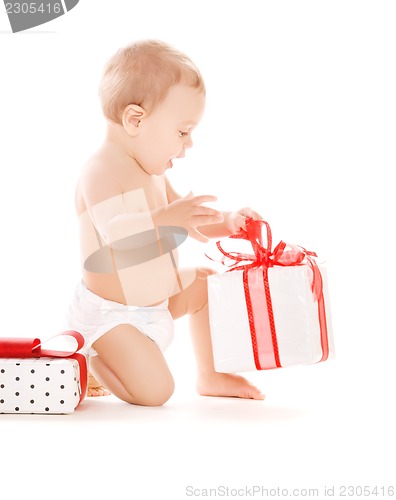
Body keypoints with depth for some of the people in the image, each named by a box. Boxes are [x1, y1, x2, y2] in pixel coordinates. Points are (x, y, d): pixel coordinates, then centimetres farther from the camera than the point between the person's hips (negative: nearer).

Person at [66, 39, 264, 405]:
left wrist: (225, 224, -1)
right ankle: (83, 362, 5)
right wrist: (167, 217, -46)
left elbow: (190, 227, 16)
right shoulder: (101, 171, -22)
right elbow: (115, 232, -37)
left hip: (156, 304, 10)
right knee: (154, 391, -21)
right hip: (110, 315, -10)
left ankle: (210, 376, 24)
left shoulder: (153, 172, 9)